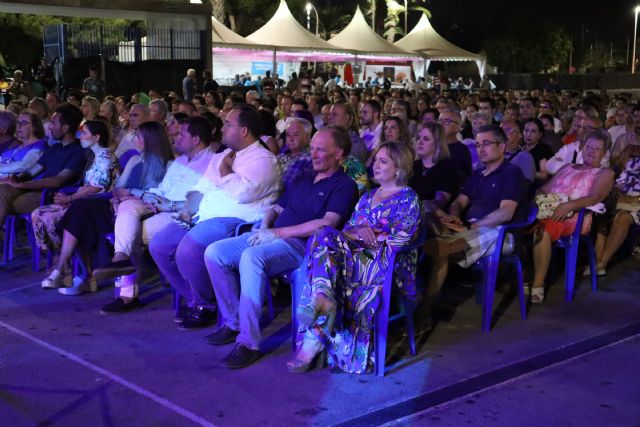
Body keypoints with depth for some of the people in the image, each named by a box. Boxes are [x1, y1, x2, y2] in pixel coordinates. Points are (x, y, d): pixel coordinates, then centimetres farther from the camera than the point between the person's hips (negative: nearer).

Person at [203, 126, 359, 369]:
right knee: (214, 253, -8)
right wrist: (265, 226, 2)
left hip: (300, 245, -8)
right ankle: (233, 322, 2)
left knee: (252, 257, -36)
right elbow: (277, 208, 27)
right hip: (273, 237, 8)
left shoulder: (344, 185, -2)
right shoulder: (305, 178, 24)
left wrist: (277, 233, -17)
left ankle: (249, 342, -31)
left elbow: (327, 224, -16)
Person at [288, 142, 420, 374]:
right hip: (358, 255, 6)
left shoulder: (408, 198, 5)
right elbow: (347, 228, 17)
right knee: (325, 235, -27)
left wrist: (362, 235, -9)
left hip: (387, 265, -6)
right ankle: (323, 300, -46)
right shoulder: (368, 196, 27)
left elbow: (399, 240, -8)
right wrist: (357, 232, -7)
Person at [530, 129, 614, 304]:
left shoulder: (604, 173, 13)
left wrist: (568, 205, -21)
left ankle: (538, 286, -34)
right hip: (548, 210, 5)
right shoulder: (567, 168, 31)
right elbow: (545, 189, 24)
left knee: (541, 229, -37)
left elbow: (595, 198, -5)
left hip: (574, 217, -5)